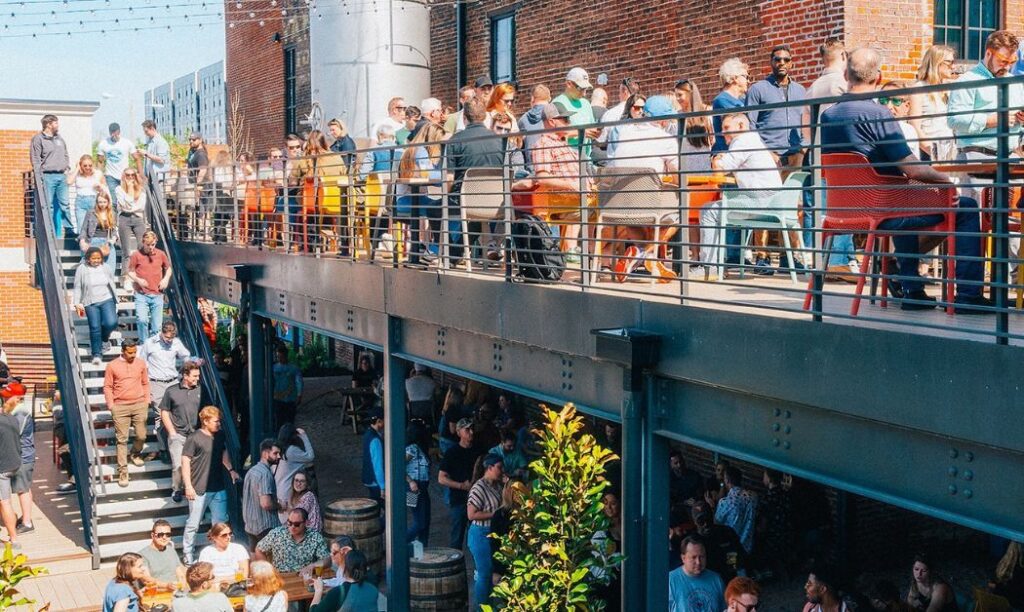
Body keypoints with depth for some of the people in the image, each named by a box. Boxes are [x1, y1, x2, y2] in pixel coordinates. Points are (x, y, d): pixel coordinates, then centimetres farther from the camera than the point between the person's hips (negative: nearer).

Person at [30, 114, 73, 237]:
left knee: (64, 204, 6)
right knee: (49, 206, -3)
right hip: (48, 177, -6)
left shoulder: (59, 139, 16)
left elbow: (66, 155, 27)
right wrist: (39, 178, -14)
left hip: (61, 176, 6)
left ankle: (70, 229, 10)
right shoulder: (38, 139, -4)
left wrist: (67, 167, 10)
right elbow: (35, 160, -8)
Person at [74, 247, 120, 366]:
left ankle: (104, 339, 17)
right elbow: (77, 287, 2)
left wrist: (115, 298, 16)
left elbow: (112, 283, 17)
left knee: (111, 323, -17)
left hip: (107, 300, 1)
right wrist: (77, 303, -2)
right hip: (91, 304, -1)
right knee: (95, 328, -6)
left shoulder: (105, 268, 5)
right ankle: (97, 354, 4)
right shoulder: (81, 269, -2)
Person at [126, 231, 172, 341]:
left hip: (157, 295, 3)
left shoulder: (161, 254, 4)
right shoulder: (136, 255, -4)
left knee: (157, 325, 6)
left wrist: (166, 279, 0)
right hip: (142, 295, -3)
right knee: (142, 320, -18)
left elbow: (168, 268, 18)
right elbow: (130, 272, 4)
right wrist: (137, 279, -16)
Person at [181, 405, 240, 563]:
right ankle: (188, 555, 14)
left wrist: (230, 470, 8)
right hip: (199, 490, -6)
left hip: (219, 488, 6)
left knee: (221, 522, 13)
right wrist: (188, 486, -15)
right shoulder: (194, 438, -12)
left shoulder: (220, 435, 7)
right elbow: (185, 461, -12)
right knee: (193, 524, 2)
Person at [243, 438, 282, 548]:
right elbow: (266, 503, -26)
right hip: (265, 527, -10)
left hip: (250, 525, 10)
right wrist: (280, 506, -7)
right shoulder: (265, 474, -18)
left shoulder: (251, 471, 12)